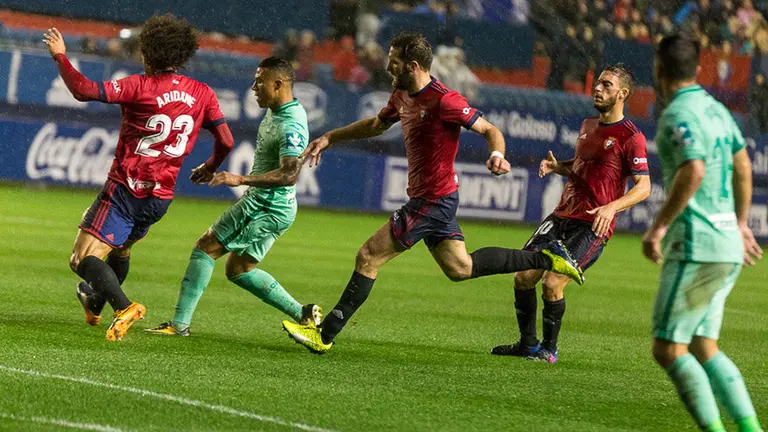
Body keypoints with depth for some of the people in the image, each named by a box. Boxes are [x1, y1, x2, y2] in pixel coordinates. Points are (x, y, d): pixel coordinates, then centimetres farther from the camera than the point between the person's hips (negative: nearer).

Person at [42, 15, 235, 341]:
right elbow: (226, 142, 4)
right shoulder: (203, 94, 1)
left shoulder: (140, 86, -13)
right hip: (161, 196, 7)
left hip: (126, 189, -7)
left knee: (84, 259, -9)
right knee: (121, 247, 32)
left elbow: (84, 90, -21)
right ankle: (95, 306, 50)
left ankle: (124, 307, -31)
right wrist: (209, 168, 25)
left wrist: (60, 55, -5)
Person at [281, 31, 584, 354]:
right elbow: (376, 125, 26)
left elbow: (489, 130, -14)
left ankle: (325, 335, -3)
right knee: (459, 268, 16)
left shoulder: (443, 100, -20)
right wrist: (329, 138, 21)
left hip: (433, 201, -10)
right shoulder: (402, 96, 7)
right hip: (431, 198, 10)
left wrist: (497, 155, -35)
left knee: (368, 257, -8)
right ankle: (546, 258, 22)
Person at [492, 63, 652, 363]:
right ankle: (527, 343, 15)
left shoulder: (630, 137, -9)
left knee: (552, 283, -17)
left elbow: (643, 187, -12)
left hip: (594, 225, -7)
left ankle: (549, 349, 3)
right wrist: (556, 166, 7)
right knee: (523, 275, -1)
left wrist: (612, 206, -28)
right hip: (563, 215, 7)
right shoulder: (587, 126, 15)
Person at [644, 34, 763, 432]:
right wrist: (741, 225, 37)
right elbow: (743, 167, 26)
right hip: (727, 243, 9)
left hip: (697, 246, -9)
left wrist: (659, 226, -21)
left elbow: (693, 171, -28)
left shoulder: (678, 114, -13)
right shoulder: (716, 109, 15)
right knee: (702, 349, 12)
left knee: (667, 349, -5)